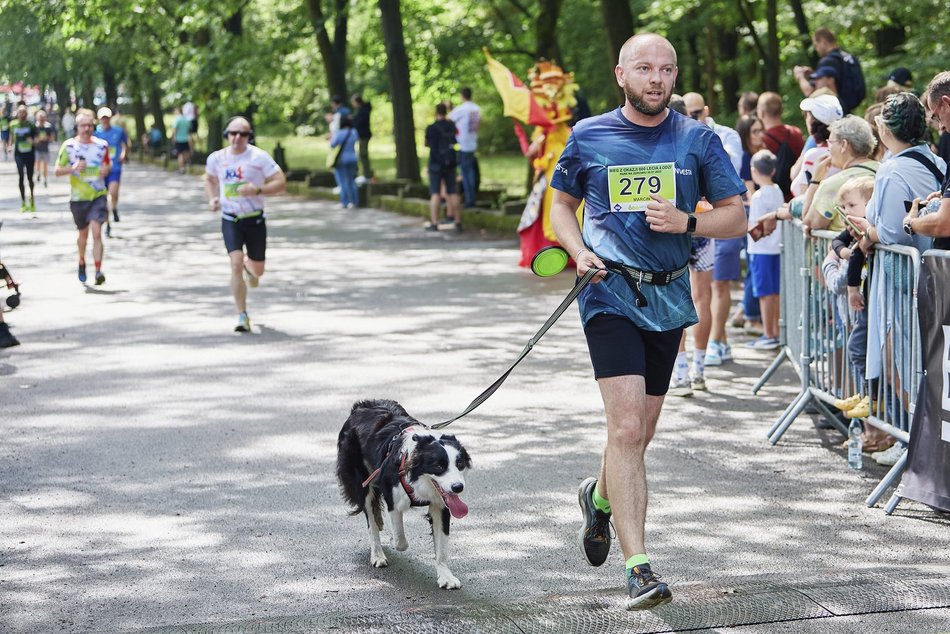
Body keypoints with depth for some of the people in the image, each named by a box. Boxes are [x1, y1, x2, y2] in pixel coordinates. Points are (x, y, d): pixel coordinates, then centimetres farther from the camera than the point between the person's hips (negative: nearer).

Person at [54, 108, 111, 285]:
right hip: (78, 197, 1)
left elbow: (109, 163, 17)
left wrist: (106, 169, -6)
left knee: (96, 232, -16)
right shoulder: (69, 146, -4)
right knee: (83, 234, 16)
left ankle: (98, 271, -18)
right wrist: (73, 168, -19)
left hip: (98, 196, -1)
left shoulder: (102, 145, 0)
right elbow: (58, 171, 0)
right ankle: (82, 262, 43)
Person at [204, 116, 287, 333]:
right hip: (230, 220, 0)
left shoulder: (259, 157, -11)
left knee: (258, 270, 11)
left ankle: (249, 267, 52)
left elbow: (281, 183, -11)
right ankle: (242, 316, -10)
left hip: (255, 219, 0)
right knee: (236, 263, -18)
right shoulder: (217, 158, -2)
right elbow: (210, 179, 20)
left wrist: (257, 190, -26)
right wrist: (212, 198, 2)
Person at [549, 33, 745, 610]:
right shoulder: (588, 137, 3)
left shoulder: (697, 140, 4)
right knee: (626, 427, -16)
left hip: (669, 297, 3)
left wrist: (686, 222, -14)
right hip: (611, 293, -3)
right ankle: (639, 568, -17)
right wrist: (580, 252, -4)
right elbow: (563, 205, 16)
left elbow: (737, 217, 5)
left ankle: (601, 498, 46)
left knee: (640, 433, 13)